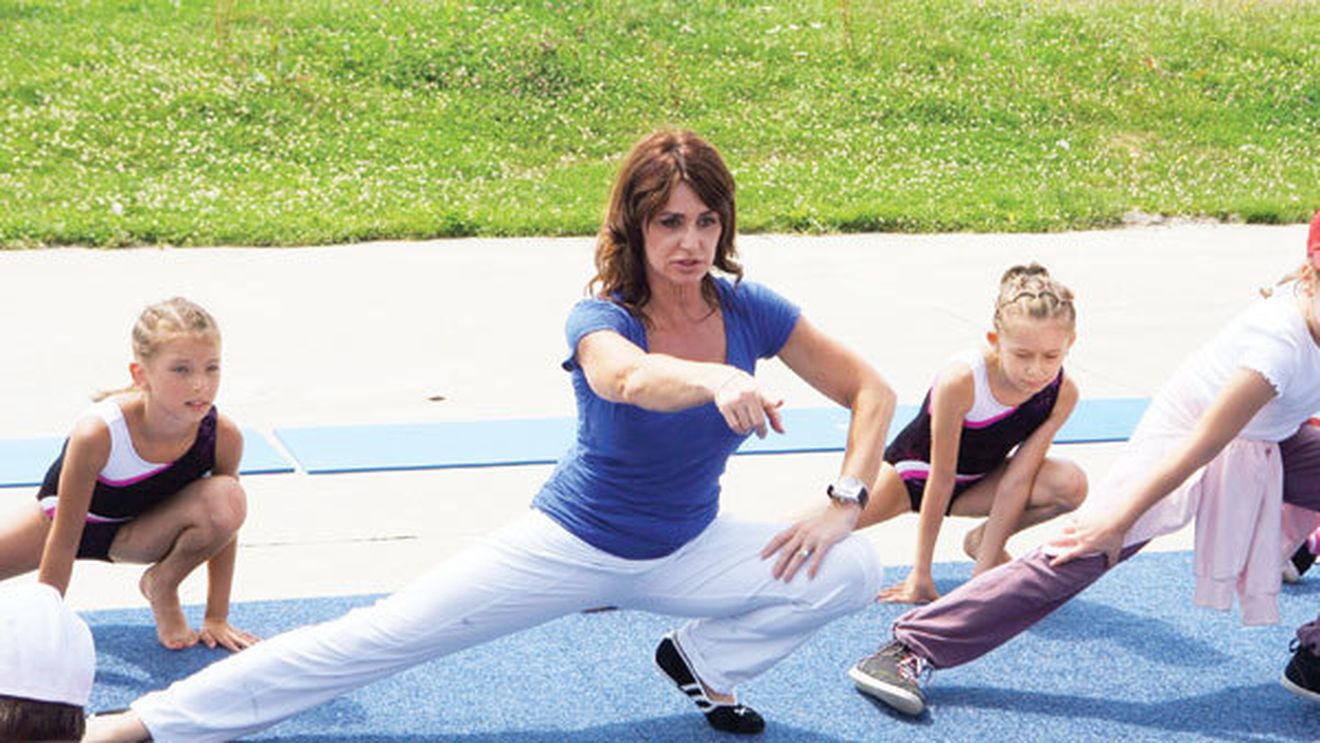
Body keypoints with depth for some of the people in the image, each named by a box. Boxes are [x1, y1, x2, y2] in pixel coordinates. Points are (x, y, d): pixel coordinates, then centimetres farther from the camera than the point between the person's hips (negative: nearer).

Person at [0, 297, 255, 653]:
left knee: (227, 498, -29)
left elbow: (225, 522, -11)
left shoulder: (223, 437, -29)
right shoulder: (98, 432, -37)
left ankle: (162, 586, -3)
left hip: (137, 533, 2)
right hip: (66, 516, -1)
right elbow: (63, 540, -27)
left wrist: (216, 618, -8)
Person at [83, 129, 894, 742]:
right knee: (377, 636, -12)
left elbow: (872, 391, -3)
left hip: (686, 551, 4)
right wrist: (719, 381, -70)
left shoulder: (750, 311, -13)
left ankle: (704, 660, 9)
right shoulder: (599, 320, -23)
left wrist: (844, 501, -17)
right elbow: (628, 377, -49)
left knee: (853, 569, -17)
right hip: (573, 542, -3)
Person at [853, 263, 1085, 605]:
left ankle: (984, 540, 3)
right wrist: (921, 573, -22)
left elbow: (1016, 480, -18)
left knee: (1071, 484, -24)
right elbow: (941, 480, -27)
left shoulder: (1063, 393, -21)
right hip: (911, 471, -4)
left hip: (975, 484, 4)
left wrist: (984, 569, -20)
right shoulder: (960, 380, -35)